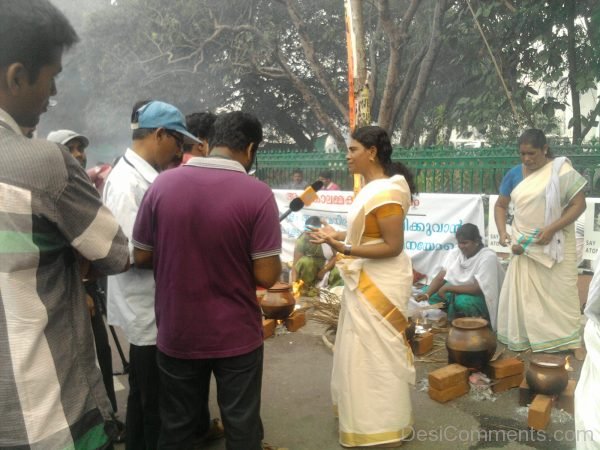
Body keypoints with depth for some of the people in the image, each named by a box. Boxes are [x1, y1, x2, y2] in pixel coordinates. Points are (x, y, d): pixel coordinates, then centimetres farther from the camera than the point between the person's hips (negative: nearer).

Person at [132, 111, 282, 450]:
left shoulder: (163, 184, -6)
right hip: (236, 335, -3)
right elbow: (266, 276, -15)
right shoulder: (257, 194, -16)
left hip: (177, 334, 3)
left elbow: (142, 257, 1)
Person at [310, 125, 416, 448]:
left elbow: (393, 246, -24)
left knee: (376, 351, 4)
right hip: (366, 280, 10)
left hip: (380, 282, -10)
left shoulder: (386, 192, -23)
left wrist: (344, 249, -28)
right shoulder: (371, 187, 7)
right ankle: (371, 416, 40)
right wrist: (336, 235, 3)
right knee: (363, 348, 21)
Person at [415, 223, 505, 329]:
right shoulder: (455, 253, -4)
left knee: (463, 301, -38)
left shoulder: (488, 257, -22)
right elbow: (440, 277, -10)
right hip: (458, 292, 7)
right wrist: (427, 294, -27)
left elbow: (477, 288, -28)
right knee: (429, 291, -12)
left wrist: (448, 288, -27)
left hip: (482, 298, -7)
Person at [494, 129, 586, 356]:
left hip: (556, 244, -3)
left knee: (561, 292, 3)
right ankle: (524, 338, 16)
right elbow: (500, 205, 10)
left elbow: (579, 204, -10)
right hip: (525, 245, 3)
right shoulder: (514, 174, 2)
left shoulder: (561, 171, -8)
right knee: (523, 292, 6)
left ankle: (570, 342, 12)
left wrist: (552, 229, -21)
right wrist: (502, 232, -6)